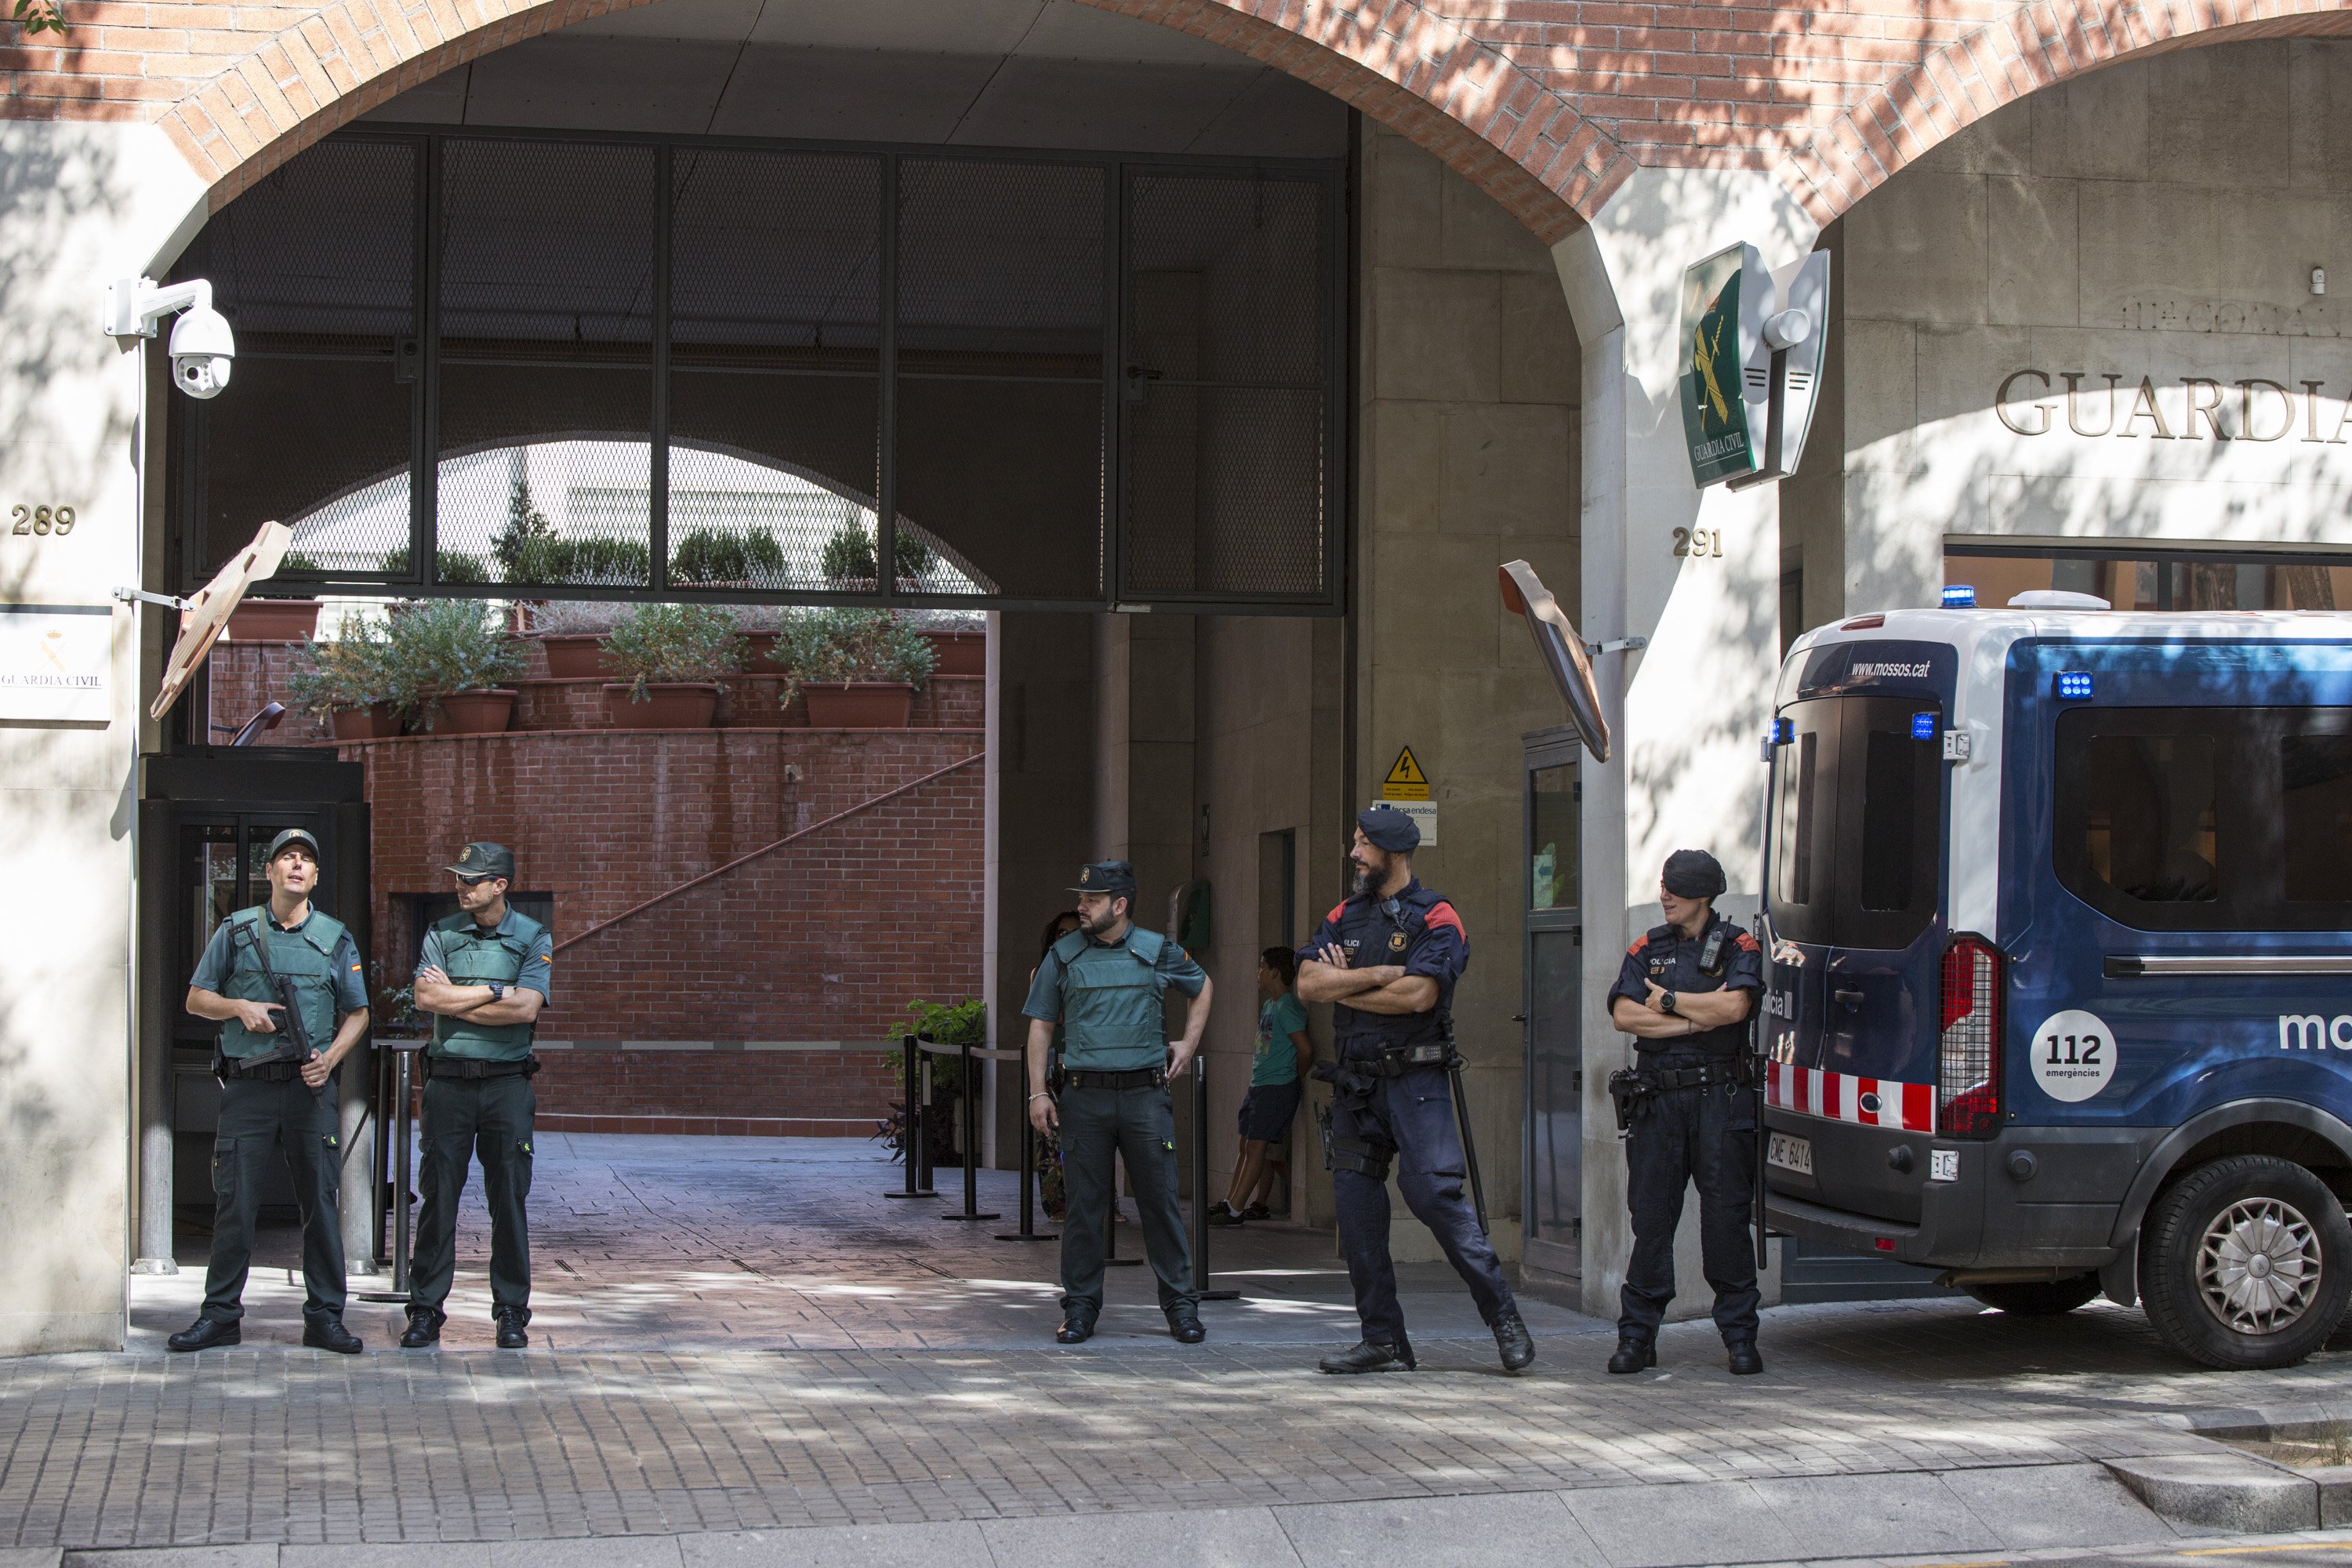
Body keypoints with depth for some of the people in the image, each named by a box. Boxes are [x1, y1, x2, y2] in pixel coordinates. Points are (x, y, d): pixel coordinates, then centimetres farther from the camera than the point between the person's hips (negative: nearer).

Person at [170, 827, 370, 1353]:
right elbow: (197, 999, 11)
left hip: (310, 1088, 1)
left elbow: (357, 1014, 12)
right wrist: (239, 1007, -9)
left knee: (320, 1201, 0)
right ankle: (220, 1315, 9)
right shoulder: (236, 931, 8)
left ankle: (325, 1316, 7)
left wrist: (331, 1056, -6)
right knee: (234, 1203, 0)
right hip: (248, 1087, 0)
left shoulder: (335, 938, 10)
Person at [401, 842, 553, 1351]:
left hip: (507, 1083, -1)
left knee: (509, 1199, 1)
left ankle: (512, 1312, 10)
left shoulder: (533, 939, 4)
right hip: (448, 1080, 1)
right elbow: (425, 998, -7)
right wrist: (495, 993, -8)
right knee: (438, 1198, 1)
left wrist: (455, 996, -7)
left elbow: (526, 1009, -10)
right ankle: (426, 1311, 7)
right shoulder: (441, 935, 8)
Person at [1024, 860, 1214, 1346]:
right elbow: (1040, 1026, 8)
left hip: (1145, 1092, 0)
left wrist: (1188, 1044, 15)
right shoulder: (1062, 957, 6)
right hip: (1084, 1096, 0)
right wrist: (1038, 1092, 0)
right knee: (1084, 1205, 1)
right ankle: (1080, 1308, 10)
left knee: (1160, 1200, 0)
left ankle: (1180, 1305, 9)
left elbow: (1202, 988, 24)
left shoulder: (1158, 952, 6)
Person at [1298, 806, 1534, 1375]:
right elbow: (1308, 983, 1)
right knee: (1356, 1206, 4)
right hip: (1354, 1084, 6)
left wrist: (1345, 986, -6)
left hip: (1414, 1079, -6)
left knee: (1433, 1192, -14)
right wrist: (1379, 974, -11)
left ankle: (1503, 1316, -2)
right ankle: (1383, 1340, 10)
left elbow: (1418, 995, -19)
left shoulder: (1435, 919, -5)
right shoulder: (1345, 916, 13)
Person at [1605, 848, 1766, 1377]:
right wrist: (1698, 1019, -8)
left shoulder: (1738, 947, 4)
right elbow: (1623, 1014, -2)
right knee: (1650, 1218, 1)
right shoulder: (1647, 949, 13)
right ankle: (1637, 1337, 7)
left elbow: (1735, 1005, -15)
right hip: (1659, 1098, 3)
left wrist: (1668, 1002, -5)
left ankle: (1740, 1337, 5)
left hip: (1722, 1099, -3)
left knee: (1726, 1218, -2)